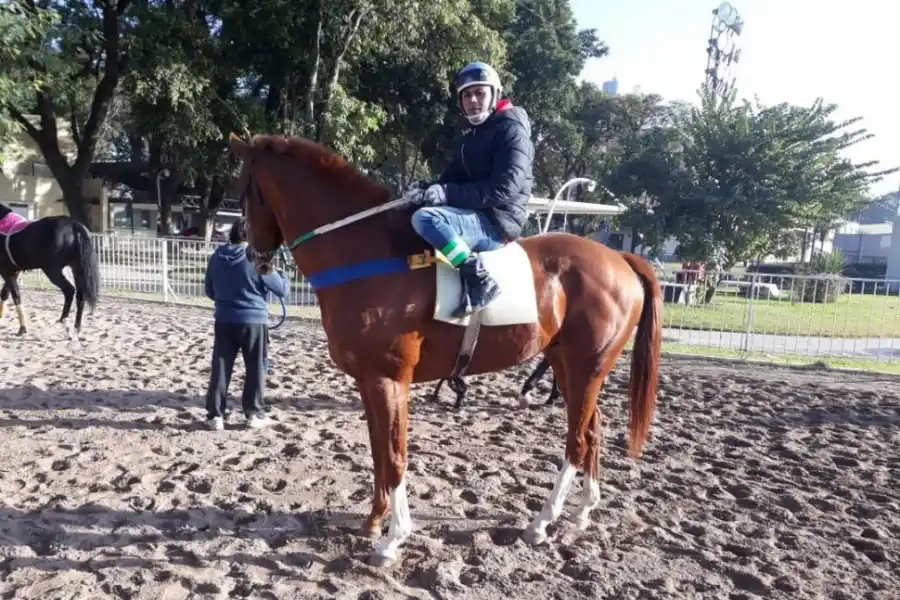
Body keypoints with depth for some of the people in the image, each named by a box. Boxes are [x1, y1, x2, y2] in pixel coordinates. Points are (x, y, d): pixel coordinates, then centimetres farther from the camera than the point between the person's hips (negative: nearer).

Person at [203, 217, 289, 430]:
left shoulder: (216, 257, 2)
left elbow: (210, 291, 13)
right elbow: (282, 289, -6)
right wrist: (283, 274, 14)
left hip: (224, 320, 4)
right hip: (254, 320, -4)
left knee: (220, 368, 9)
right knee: (256, 368, 9)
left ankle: (215, 415, 11)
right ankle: (254, 413, 15)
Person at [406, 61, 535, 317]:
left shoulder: (512, 130, -8)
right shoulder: (468, 138, 19)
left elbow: (503, 189, -20)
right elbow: (452, 180, 14)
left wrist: (448, 194, -25)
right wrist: (428, 189, -10)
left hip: (498, 222, -10)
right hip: (477, 217, 10)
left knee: (424, 217, -30)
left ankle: (478, 278, -25)